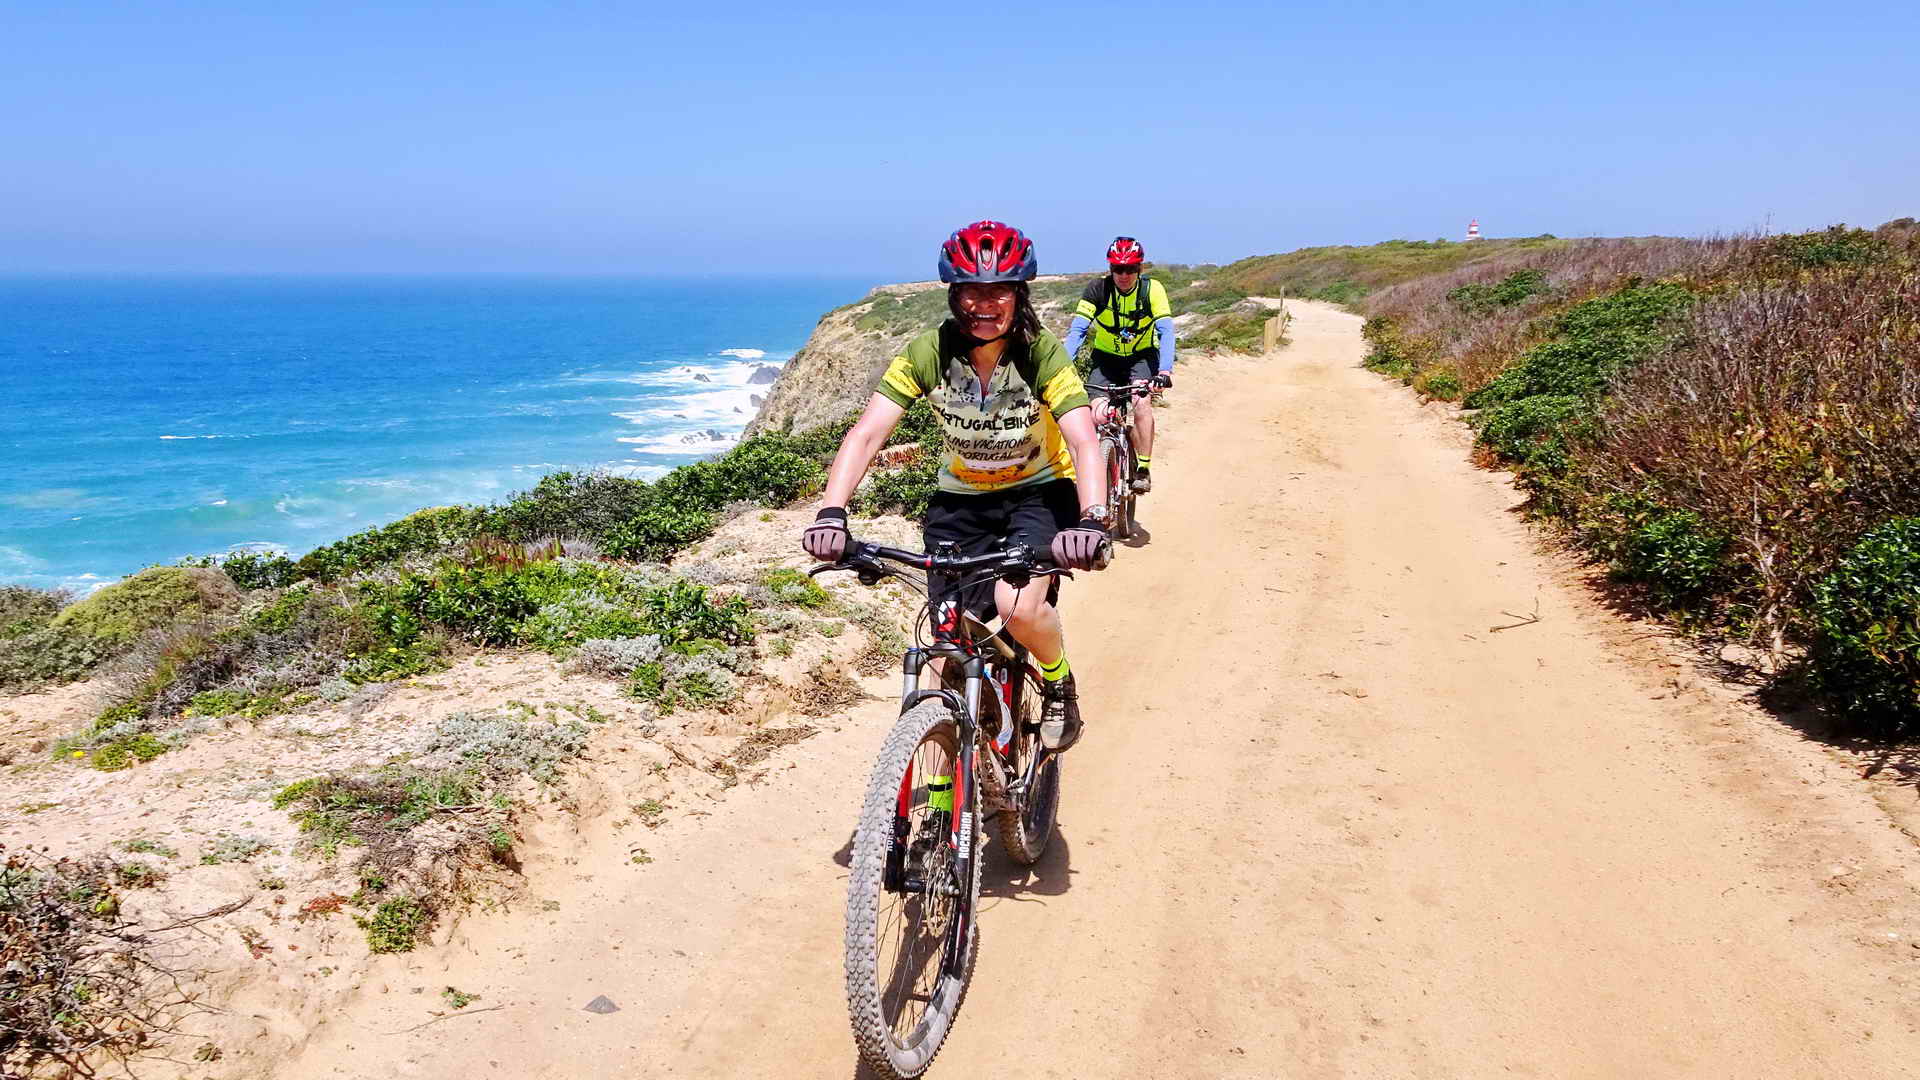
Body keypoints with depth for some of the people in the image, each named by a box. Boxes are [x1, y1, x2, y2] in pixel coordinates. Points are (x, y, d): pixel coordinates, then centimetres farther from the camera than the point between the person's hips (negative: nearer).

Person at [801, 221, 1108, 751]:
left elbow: (1084, 443, -31)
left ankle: (1061, 687, 5)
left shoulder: (1042, 354, -21)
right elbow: (865, 435, -25)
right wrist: (832, 514, -41)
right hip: (961, 498, 2)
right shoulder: (929, 353, -18)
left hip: (1039, 491, -2)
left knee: (1019, 606, -28)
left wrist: (1092, 519, -50)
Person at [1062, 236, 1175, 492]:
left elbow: (1166, 331, -28)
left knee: (1141, 403, -25)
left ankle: (1144, 470, -14)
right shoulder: (1098, 289, -19)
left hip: (1142, 356, -1)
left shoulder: (1152, 289, -20)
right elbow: (1077, 330, -24)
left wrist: (1164, 371, -43)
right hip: (1106, 358, 1)